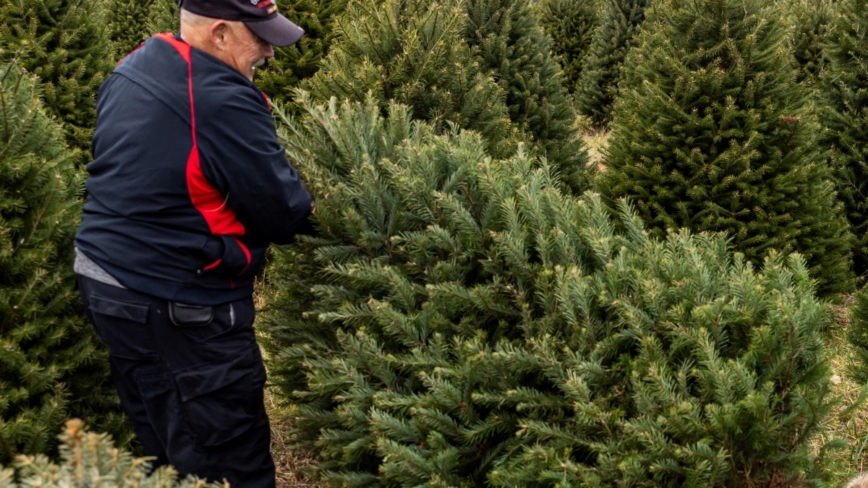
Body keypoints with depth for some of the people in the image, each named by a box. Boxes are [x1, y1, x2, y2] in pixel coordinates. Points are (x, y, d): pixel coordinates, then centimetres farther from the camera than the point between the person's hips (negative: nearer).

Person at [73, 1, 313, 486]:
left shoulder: (130, 72, 6)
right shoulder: (223, 100, -23)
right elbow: (284, 207, -17)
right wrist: (306, 214, 6)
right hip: (181, 301, -9)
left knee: (162, 440, 22)